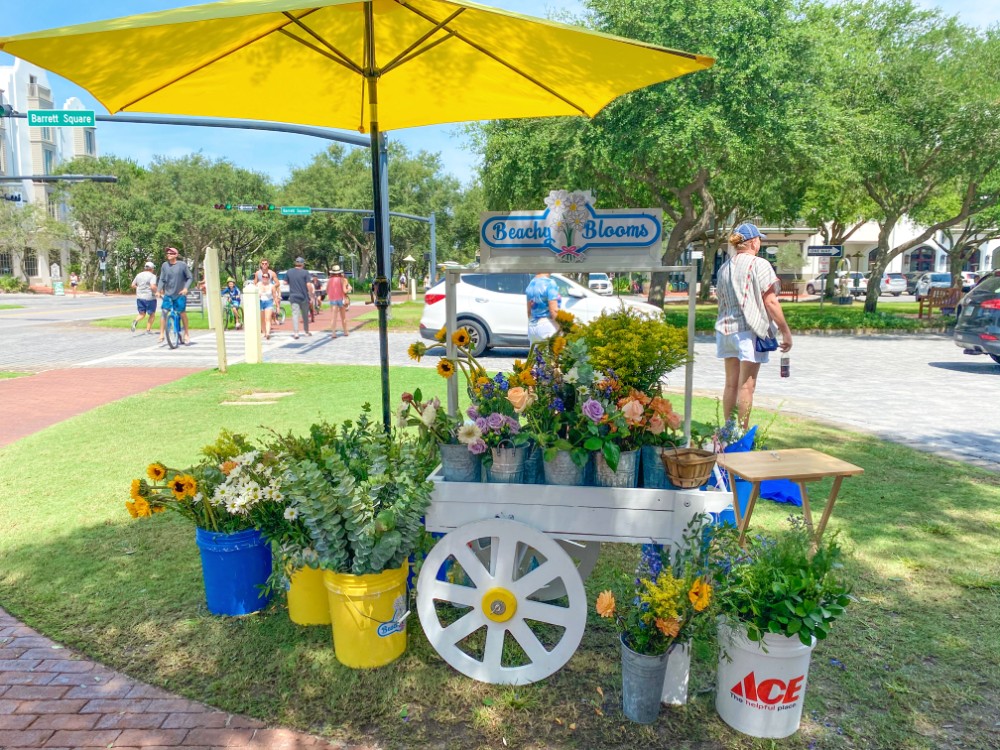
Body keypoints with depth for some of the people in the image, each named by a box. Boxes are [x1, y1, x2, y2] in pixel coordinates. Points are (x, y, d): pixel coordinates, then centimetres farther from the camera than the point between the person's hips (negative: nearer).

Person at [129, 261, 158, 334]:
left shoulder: (139, 275, 10)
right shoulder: (152, 276, -10)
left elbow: (133, 285, 13)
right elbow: (153, 287, -22)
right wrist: (156, 292, -5)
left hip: (139, 297, 5)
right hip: (149, 298, -5)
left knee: (142, 314, 13)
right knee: (152, 314, 11)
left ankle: (135, 321, -17)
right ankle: (148, 329, 9)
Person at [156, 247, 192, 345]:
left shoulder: (182, 265, -6)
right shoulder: (164, 265, 0)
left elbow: (189, 278, 0)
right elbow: (162, 280, 5)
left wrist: (186, 288, -14)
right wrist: (158, 290, -7)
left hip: (180, 294, -2)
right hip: (168, 294, 2)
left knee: (182, 313, -2)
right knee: (164, 311, -8)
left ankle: (186, 334, 12)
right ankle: (161, 334, -2)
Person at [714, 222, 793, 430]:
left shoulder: (724, 267, 11)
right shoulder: (759, 265, -8)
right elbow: (770, 301, -12)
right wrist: (786, 331, -8)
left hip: (727, 329, 6)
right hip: (751, 329, -6)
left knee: (731, 383, 14)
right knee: (746, 385, -1)